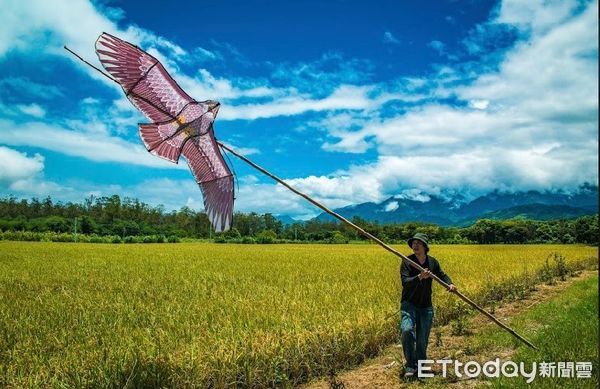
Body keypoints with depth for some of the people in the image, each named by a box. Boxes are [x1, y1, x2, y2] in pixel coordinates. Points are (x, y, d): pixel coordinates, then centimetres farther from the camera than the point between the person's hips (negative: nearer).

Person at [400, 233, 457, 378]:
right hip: (409, 304, -3)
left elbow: (442, 275, 12)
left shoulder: (432, 262, 1)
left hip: (426, 306, 3)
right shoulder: (407, 261, -10)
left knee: (422, 339, 6)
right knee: (407, 330, -25)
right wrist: (419, 277, -37)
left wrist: (450, 284, -10)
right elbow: (405, 282, -20)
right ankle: (410, 366, -9)